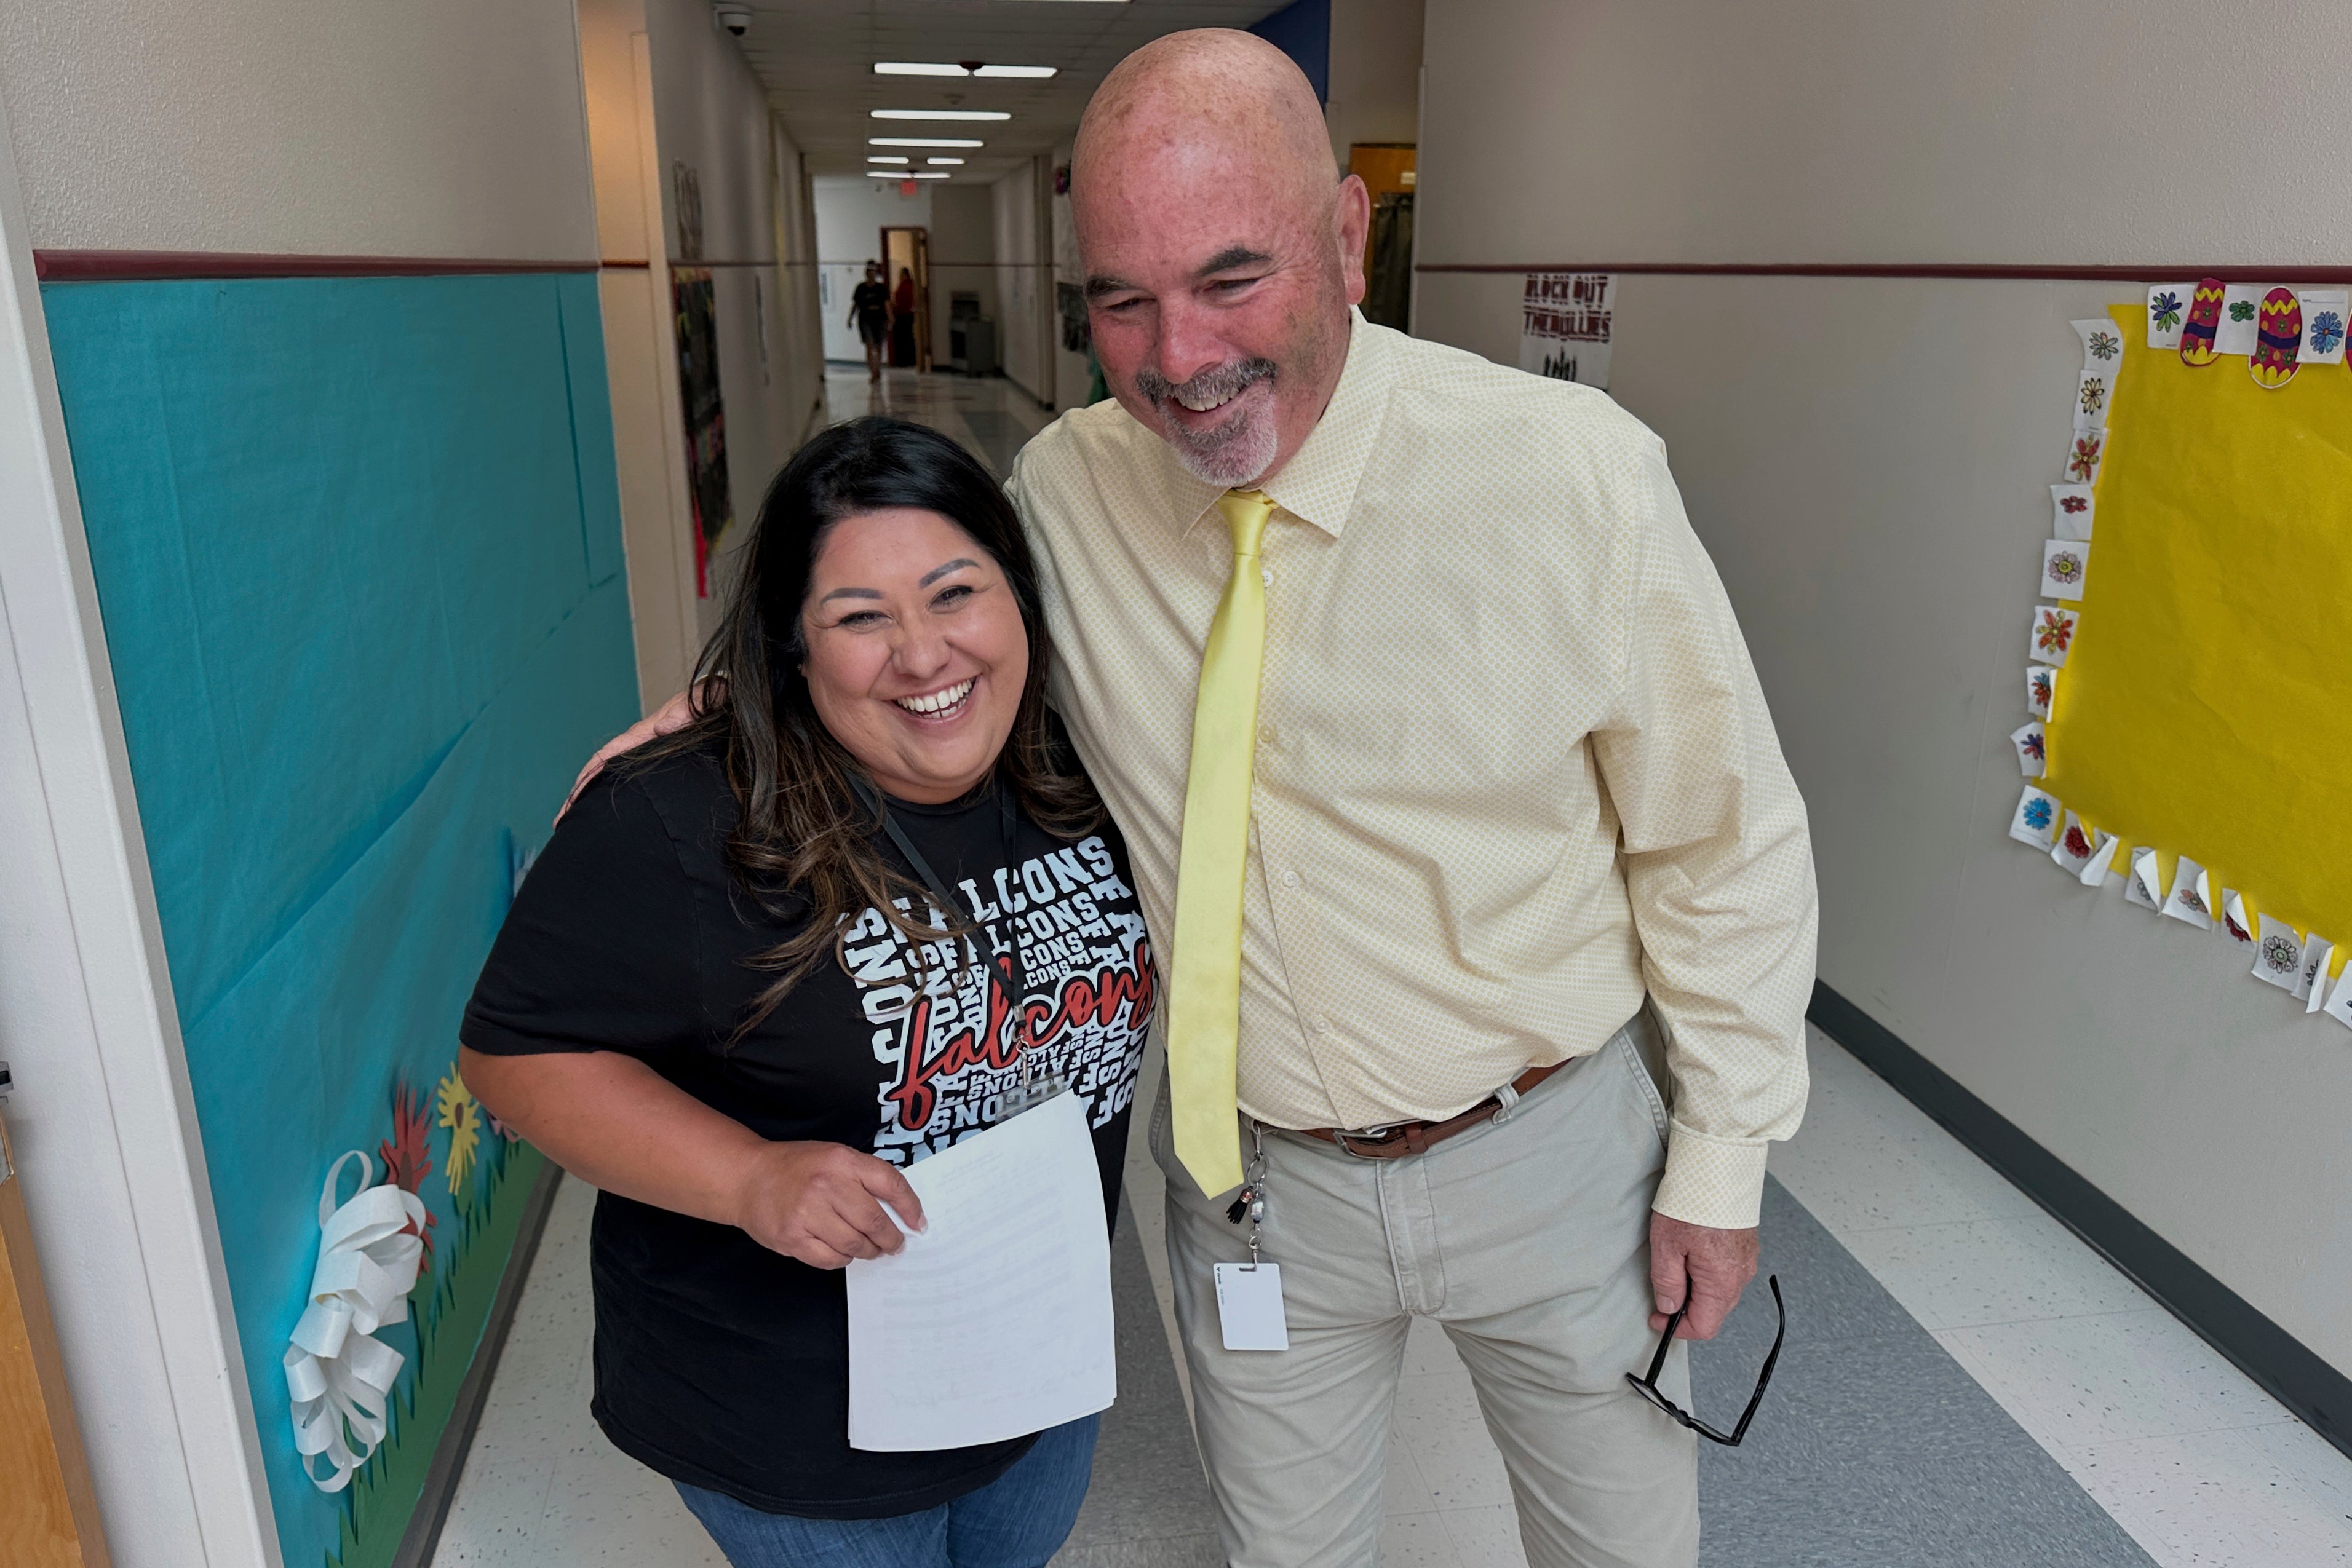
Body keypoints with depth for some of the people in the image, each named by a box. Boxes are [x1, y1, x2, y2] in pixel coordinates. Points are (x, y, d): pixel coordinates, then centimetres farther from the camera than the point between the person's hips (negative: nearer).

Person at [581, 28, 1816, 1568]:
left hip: (1550, 1153, -1)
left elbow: (1723, 842, -10)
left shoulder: (1576, 473, -21)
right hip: (1254, 1176, 2)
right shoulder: (1063, 488, -12)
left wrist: (1720, 1165, -4)